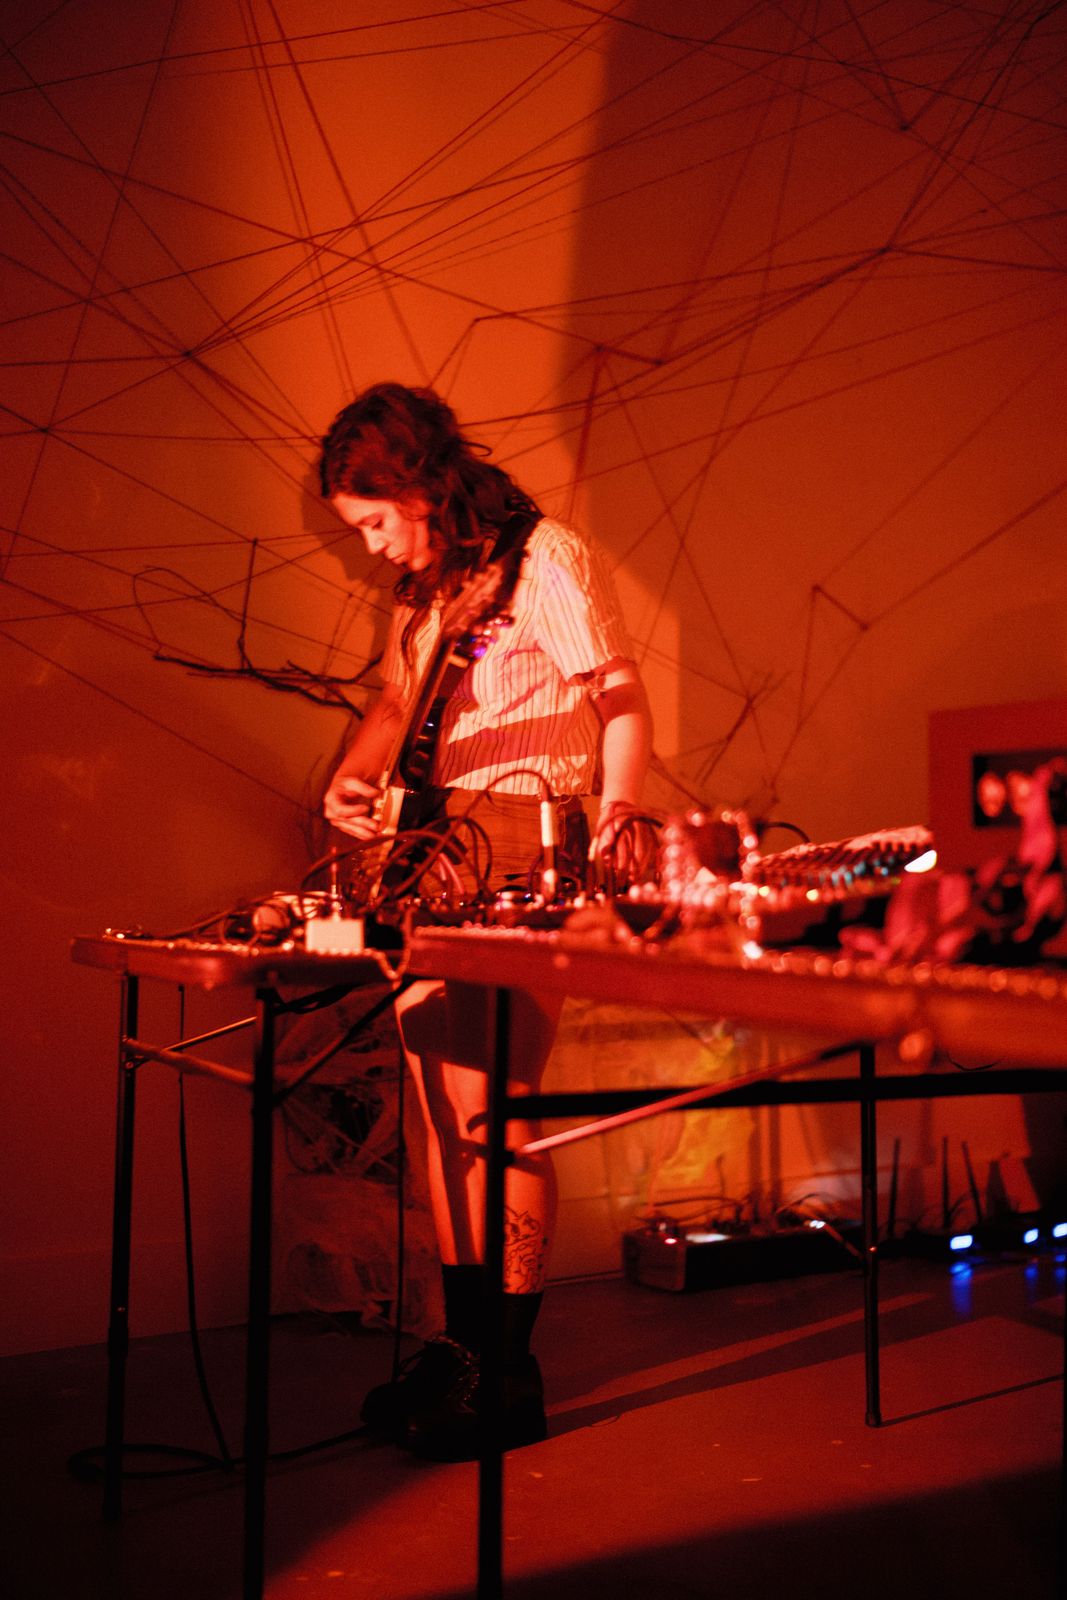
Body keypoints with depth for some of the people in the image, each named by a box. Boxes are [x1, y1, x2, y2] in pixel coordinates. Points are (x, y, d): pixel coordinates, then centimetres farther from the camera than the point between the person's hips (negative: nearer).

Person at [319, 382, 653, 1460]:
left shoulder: (547, 558, -5)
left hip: (524, 860, -8)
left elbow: (623, 702, -10)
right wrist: (350, 776, 7)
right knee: (439, 1106, 10)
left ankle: (509, 1374, 2)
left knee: (490, 1107, -10)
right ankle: (461, 1341, 22)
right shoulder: (424, 591, 19)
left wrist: (615, 816, -26)